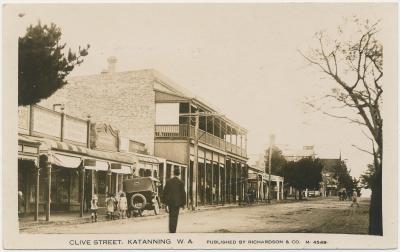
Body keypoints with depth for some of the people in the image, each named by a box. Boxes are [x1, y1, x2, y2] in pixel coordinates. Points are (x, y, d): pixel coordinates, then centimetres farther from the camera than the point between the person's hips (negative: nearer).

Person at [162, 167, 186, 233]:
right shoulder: (180, 182, -7)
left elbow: (165, 191, 3)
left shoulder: (168, 181, 0)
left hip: (169, 201, 3)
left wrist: (164, 201, 11)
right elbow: (183, 193, -6)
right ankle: (173, 231, 0)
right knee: (175, 216, 2)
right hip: (177, 201, -3)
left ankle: (171, 230, 19)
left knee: (171, 216, 16)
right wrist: (183, 203, 1)